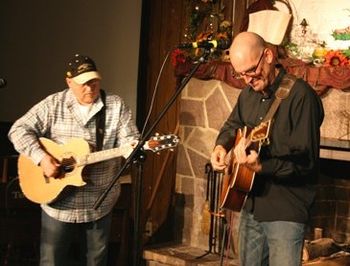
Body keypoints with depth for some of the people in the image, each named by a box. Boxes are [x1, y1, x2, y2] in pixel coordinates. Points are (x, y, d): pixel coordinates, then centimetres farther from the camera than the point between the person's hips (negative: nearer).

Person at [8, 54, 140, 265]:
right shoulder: (53, 105, -4)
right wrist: (42, 157, -21)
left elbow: (129, 140, -6)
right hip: (58, 201, -1)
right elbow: (19, 130, -7)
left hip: (100, 204, 1)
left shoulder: (116, 106, -1)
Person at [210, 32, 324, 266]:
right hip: (251, 207, 8)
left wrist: (261, 167, -32)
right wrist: (222, 146, 6)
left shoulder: (300, 95, -17)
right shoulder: (249, 93, 9)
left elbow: (306, 161, -21)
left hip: (285, 213, -8)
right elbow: (232, 125, 27)